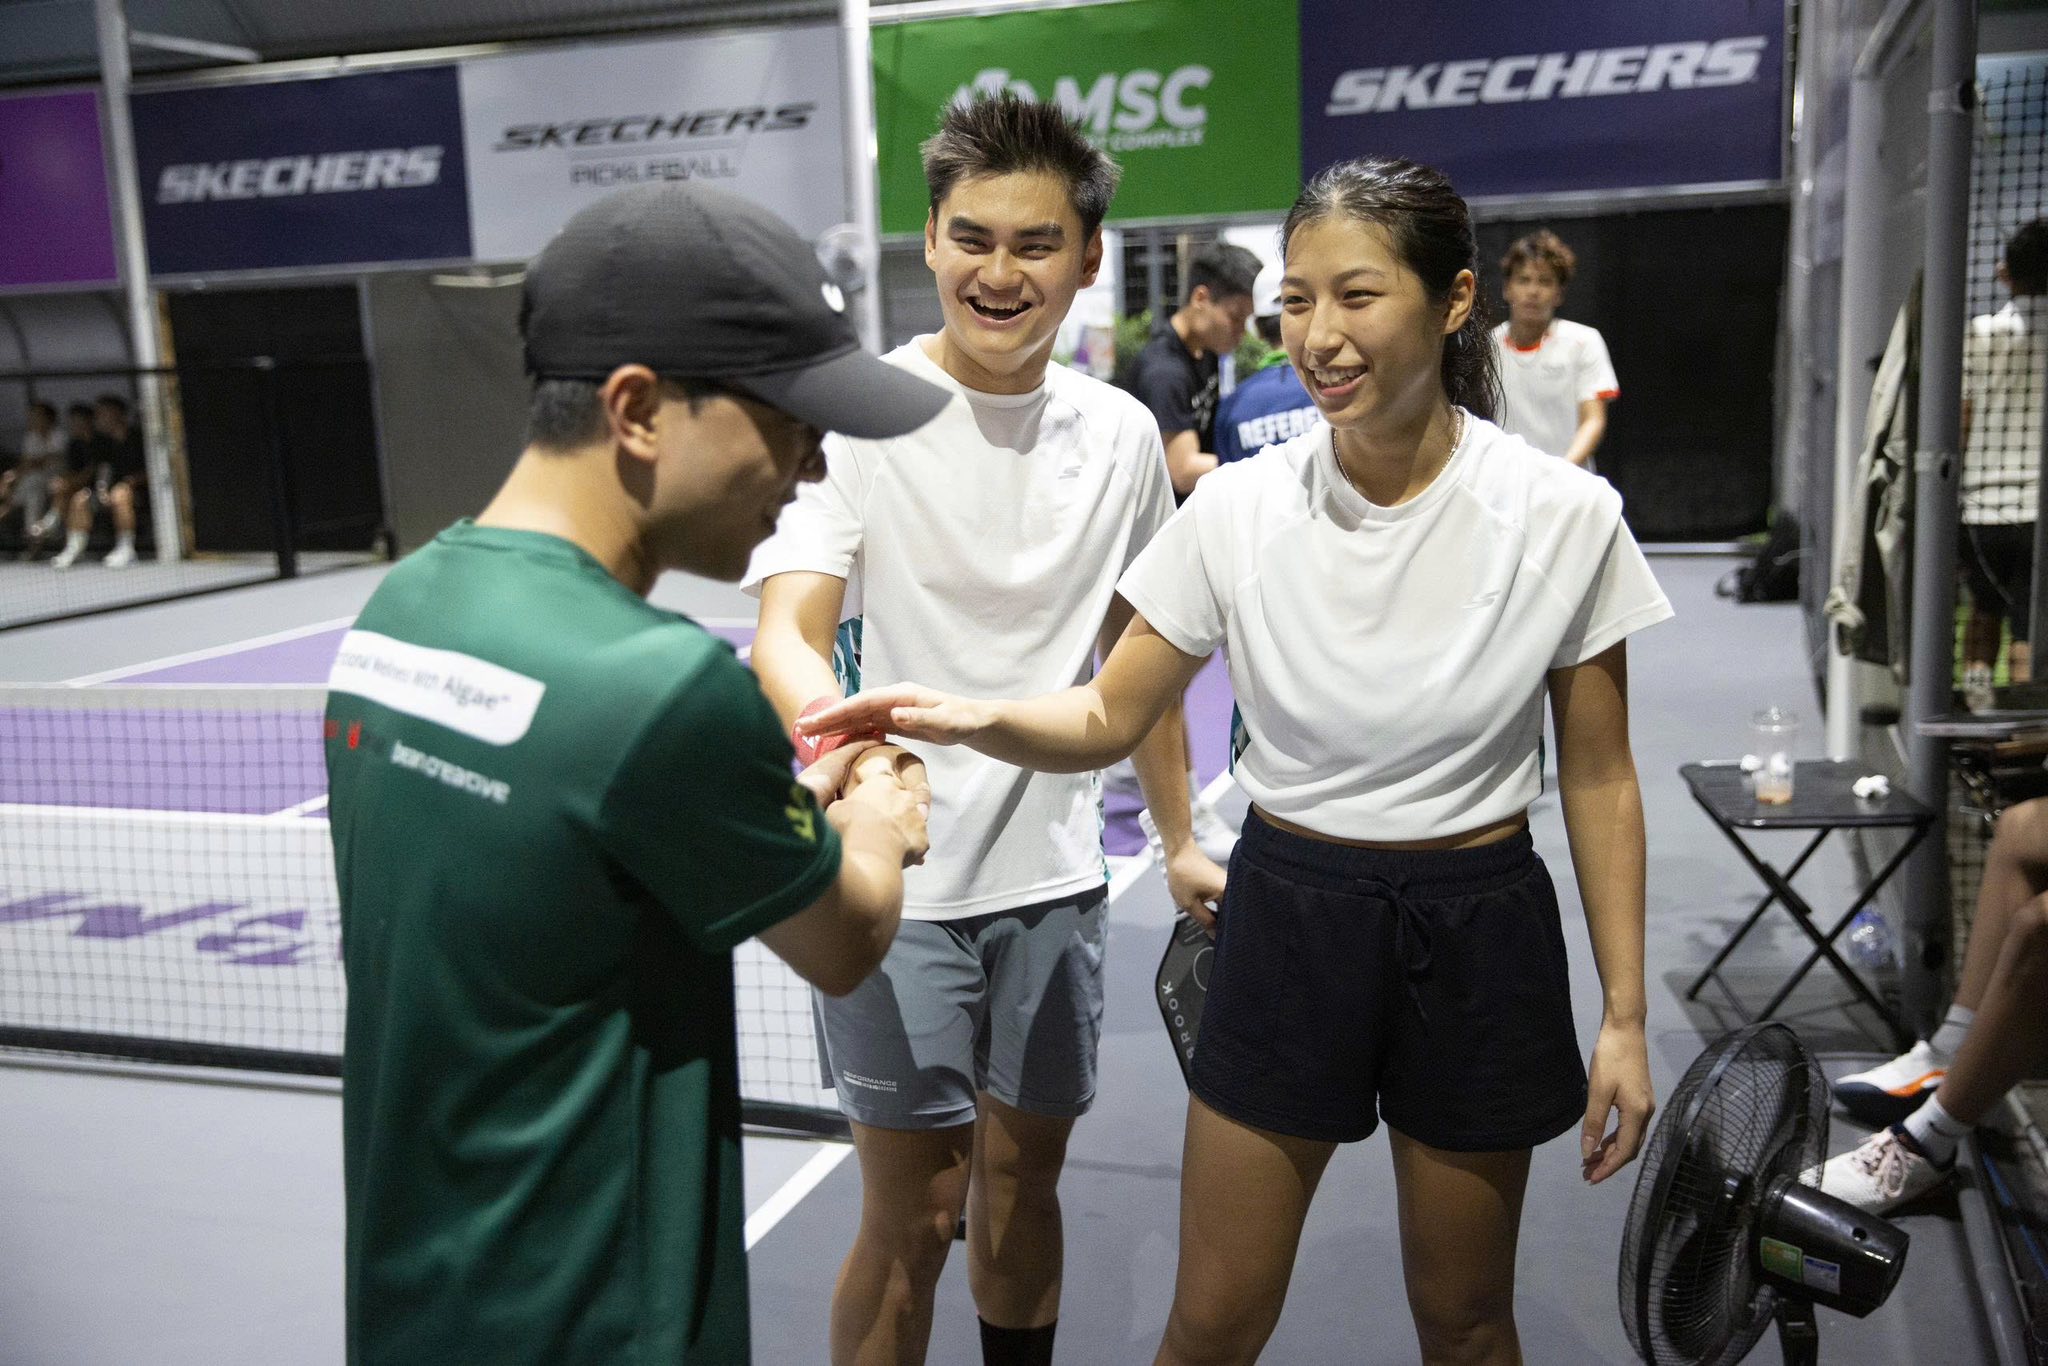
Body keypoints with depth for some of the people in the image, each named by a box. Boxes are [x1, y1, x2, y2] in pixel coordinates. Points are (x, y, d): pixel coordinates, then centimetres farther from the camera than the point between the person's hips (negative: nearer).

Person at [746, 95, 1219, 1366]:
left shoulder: (1123, 434, 3)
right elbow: (788, 633, -21)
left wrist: (1180, 839, 15)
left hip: (1057, 878, 4)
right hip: (901, 881, -4)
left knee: (1024, 1179, 17)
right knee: (916, 1216, 3)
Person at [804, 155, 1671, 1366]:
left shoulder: (1563, 517, -10)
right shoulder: (1240, 509, -8)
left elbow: (1599, 778, -3)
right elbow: (1111, 716, -3)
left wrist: (1625, 1017, -3)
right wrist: (972, 719, -23)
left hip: (1477, 928, 0)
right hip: (1288, 916, 1)